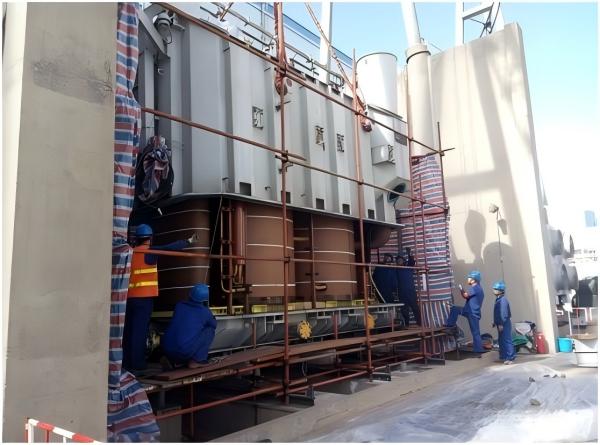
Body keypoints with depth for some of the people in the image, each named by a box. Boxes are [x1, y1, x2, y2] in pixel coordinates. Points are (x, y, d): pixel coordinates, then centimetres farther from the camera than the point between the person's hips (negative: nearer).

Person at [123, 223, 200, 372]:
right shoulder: (149, 252, -7)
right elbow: (169, 248, -12)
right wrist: (188, 241, -8)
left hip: (129, 297, 6)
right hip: (144, 297, -6)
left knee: (129, 329, 11)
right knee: (140, 330, -3)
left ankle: (127, 362, 17)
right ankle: (137, 364, 0)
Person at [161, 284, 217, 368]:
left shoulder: (179, 305, 10)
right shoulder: (205, 312, 1)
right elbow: (214, 325, 22)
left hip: (167, 350, 5)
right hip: (185, 352, -5)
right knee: (210, 330, 11)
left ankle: (172, 360, 19)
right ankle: (196, 361, 5)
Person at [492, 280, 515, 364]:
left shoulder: (503, 300, -17)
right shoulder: (498, 299, 14)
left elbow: (504, 313, -21)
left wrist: (501, 324, -23)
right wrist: (495, 323, 23)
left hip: (504, 324, -10)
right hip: (500, 324, 10)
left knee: (507, 340, -6)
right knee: (501, 341, 16)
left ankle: (510, 358, -3)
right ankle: (504, 356, 25)